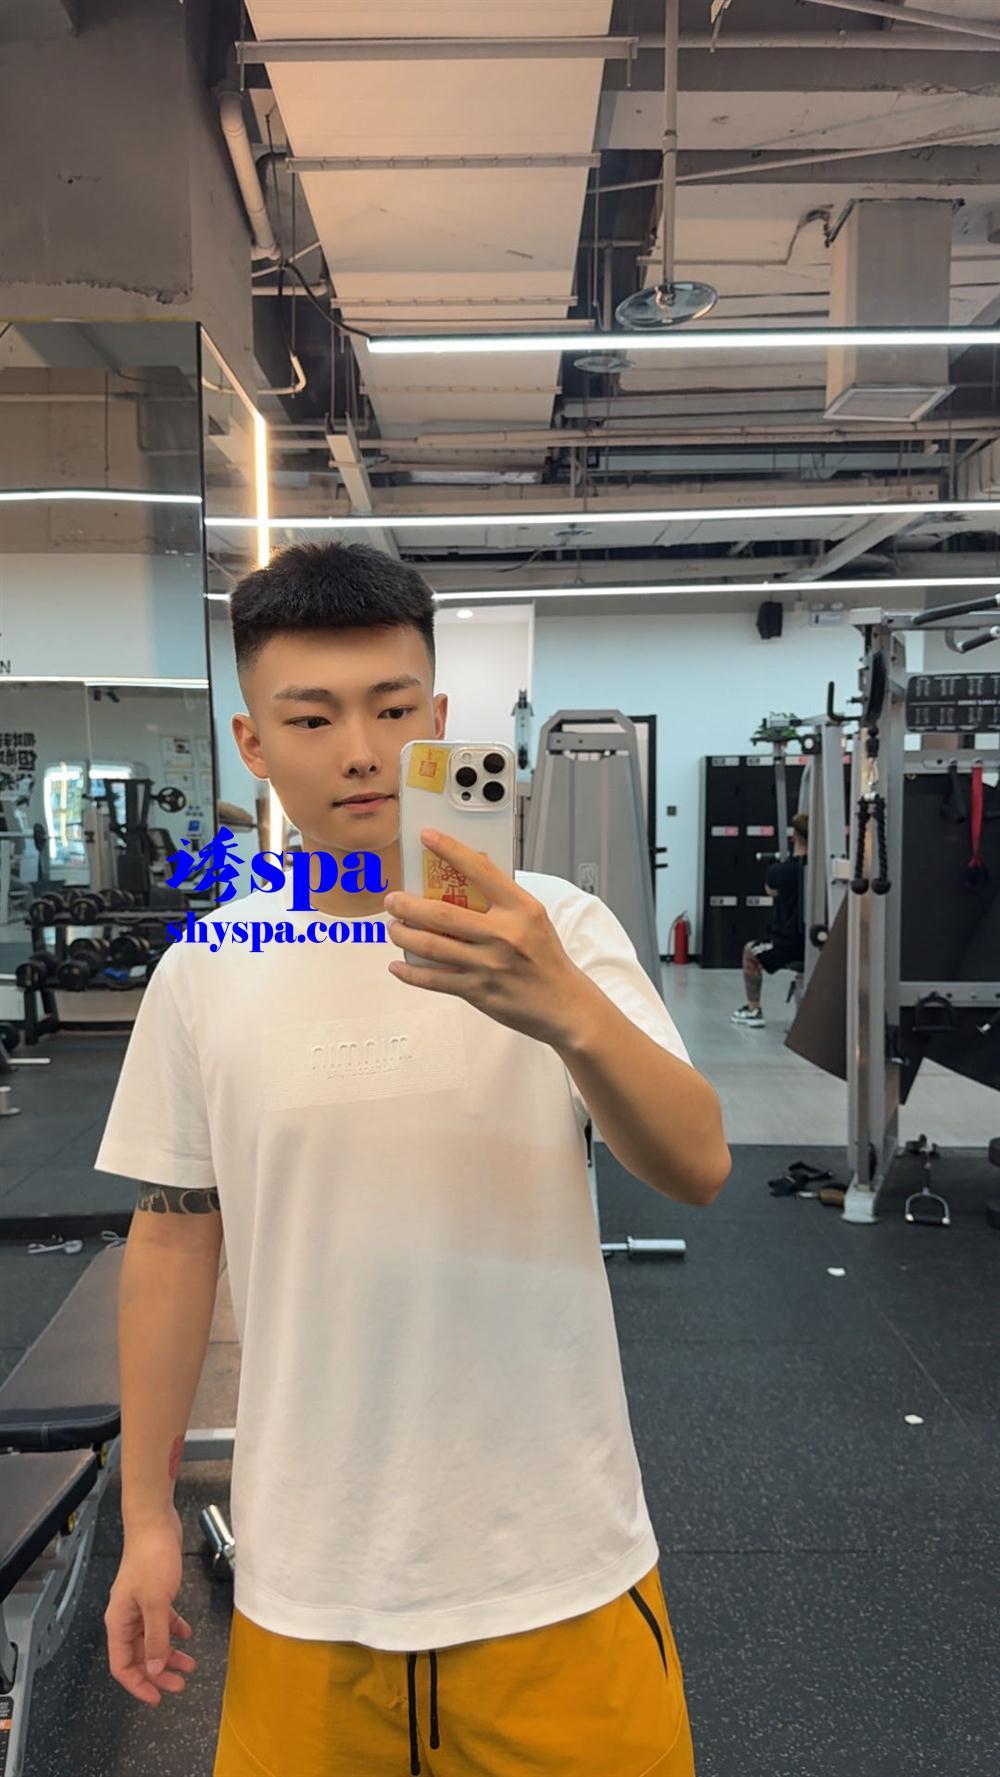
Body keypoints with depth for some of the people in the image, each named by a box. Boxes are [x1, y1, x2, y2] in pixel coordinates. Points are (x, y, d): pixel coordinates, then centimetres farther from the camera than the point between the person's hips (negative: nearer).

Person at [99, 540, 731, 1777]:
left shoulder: (558, 929, -10)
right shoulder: (203, 973, -4)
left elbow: (697, 1170, -20)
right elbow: (173, 1238, 4)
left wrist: (565, 1009, -40)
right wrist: (147, 1517, 7)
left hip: (559, 1568, -1)